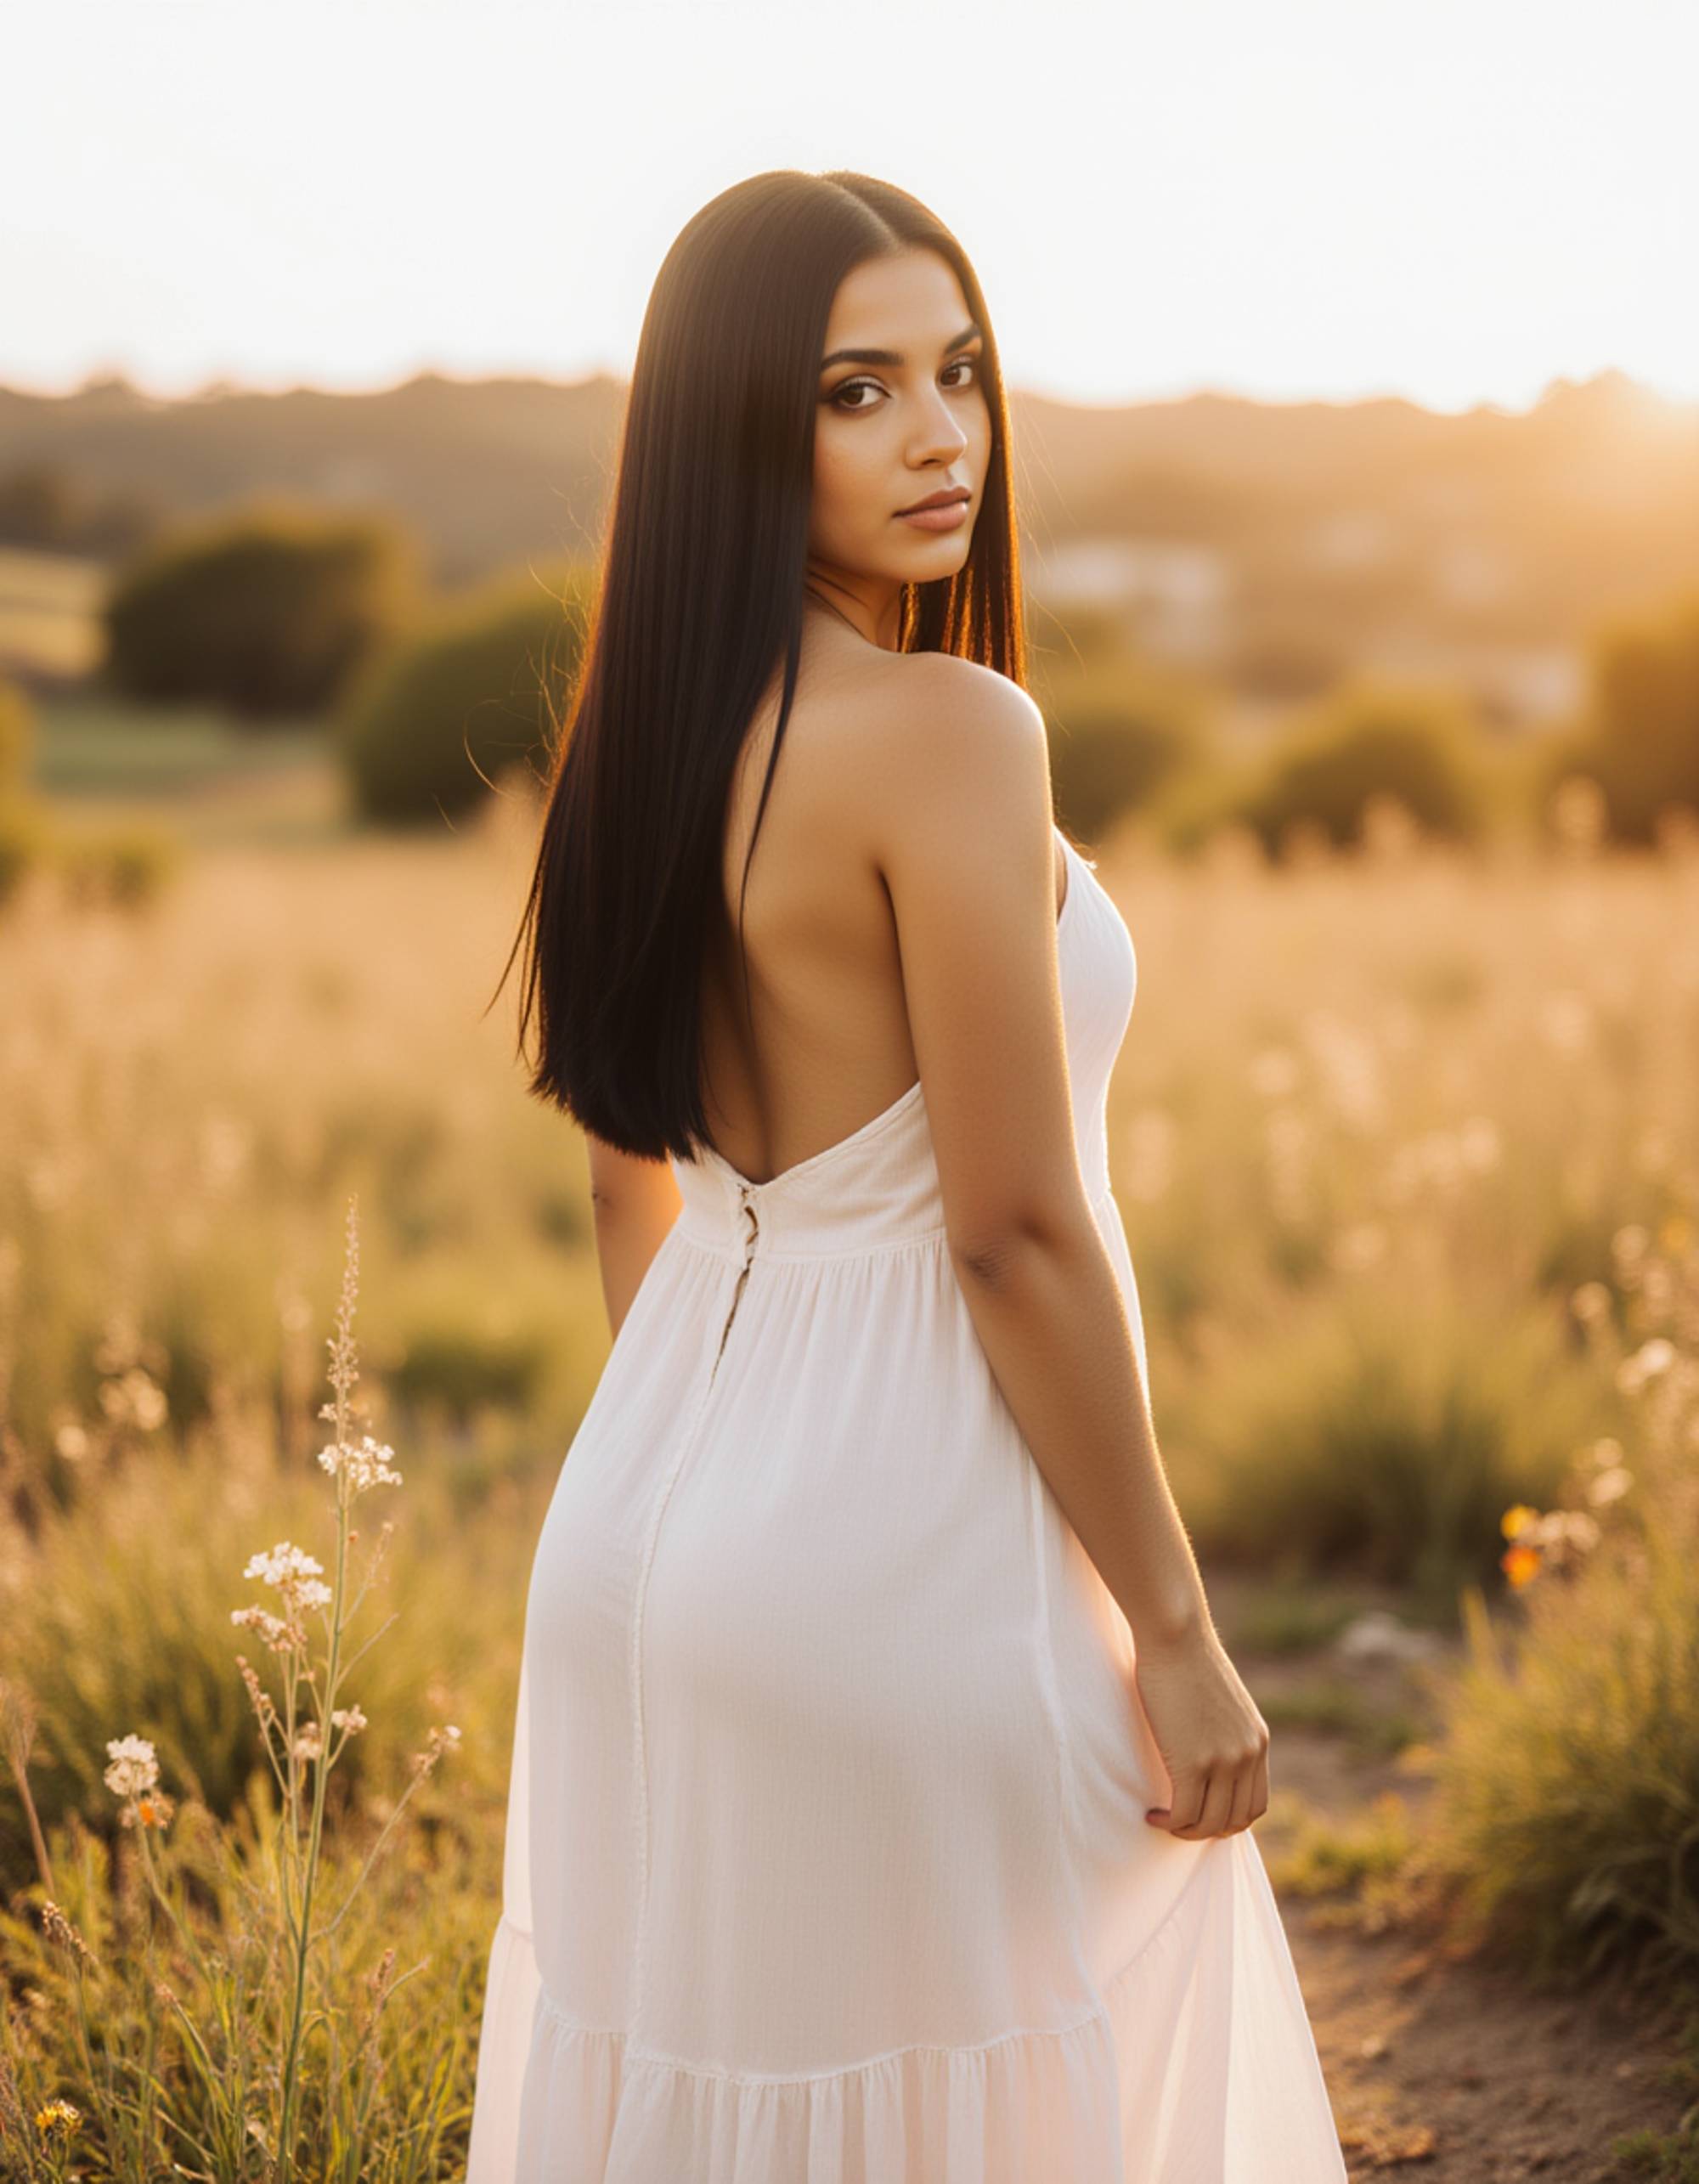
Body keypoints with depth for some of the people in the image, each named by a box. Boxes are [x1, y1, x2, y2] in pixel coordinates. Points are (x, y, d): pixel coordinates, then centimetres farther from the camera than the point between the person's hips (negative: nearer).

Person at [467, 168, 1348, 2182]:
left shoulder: (644, 732, 5)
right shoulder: (950, 733, -20)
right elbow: (1016, 1232, -21)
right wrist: (1174, 1633, -13)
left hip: (651, 1511, 8)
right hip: (906, 1546, -8)